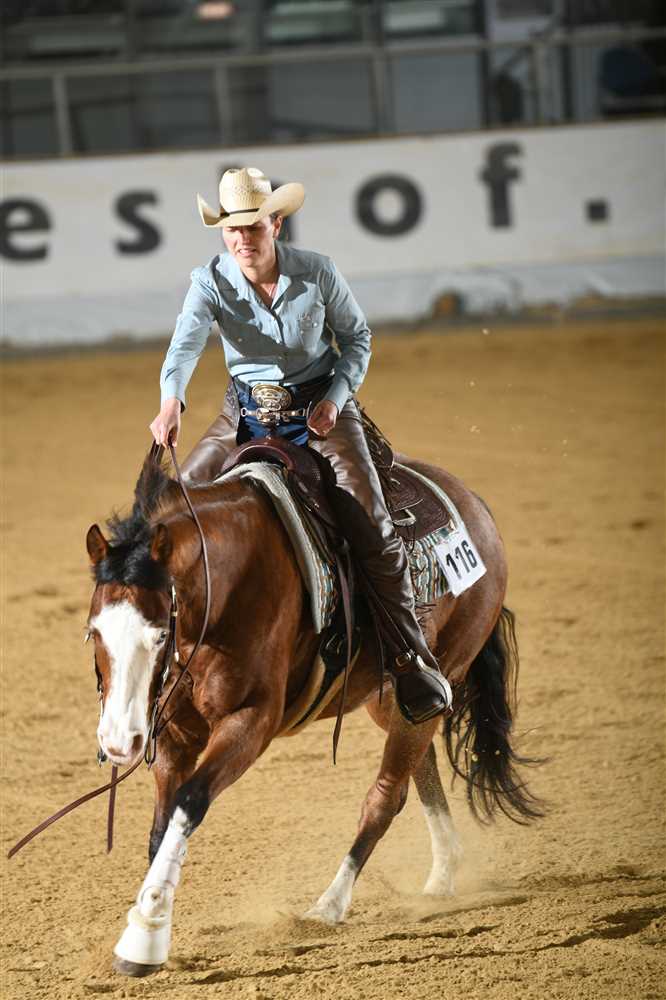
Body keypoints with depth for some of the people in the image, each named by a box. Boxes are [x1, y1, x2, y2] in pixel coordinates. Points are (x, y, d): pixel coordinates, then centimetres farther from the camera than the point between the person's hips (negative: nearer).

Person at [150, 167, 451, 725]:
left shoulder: (318, 274, -11)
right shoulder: (212, 282, -12)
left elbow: (357, 337, 4)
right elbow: (187, 343, -29)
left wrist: (336, 397, -13)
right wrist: (172, 403, -49)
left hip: (320, 406, -2)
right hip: (246, 412, 2)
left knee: (372, 525, -17)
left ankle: (411, 658, -9)